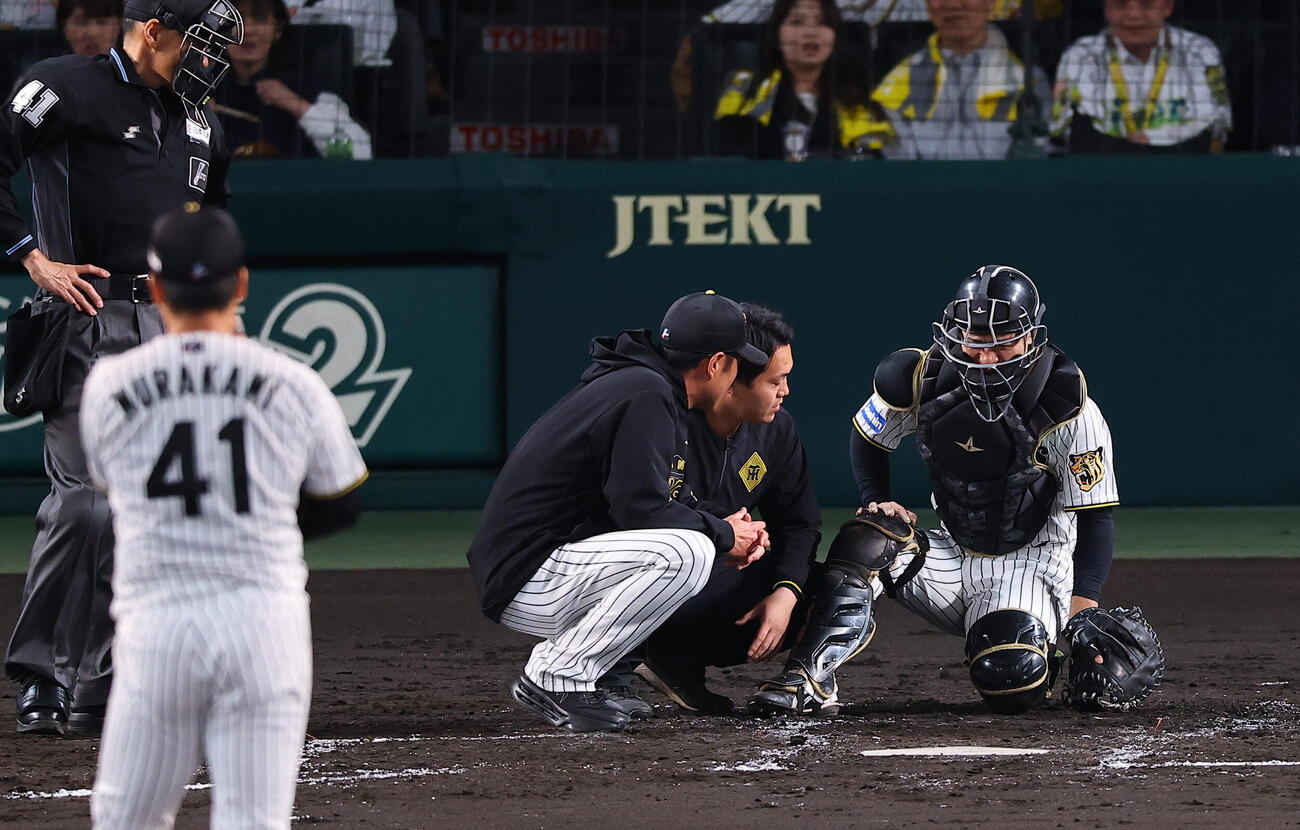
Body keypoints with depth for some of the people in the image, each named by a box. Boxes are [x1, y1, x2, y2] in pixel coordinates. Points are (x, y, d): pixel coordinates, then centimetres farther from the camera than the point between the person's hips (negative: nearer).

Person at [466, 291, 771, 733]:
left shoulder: (629, 382, 18)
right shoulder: (646, 394, -15)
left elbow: (637, 502, 23)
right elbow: (640, 509, -21)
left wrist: (725, 532, 9)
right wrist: (723, 536, -6)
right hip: (527, 584, -11)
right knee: (687, 551, -23)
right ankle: (560, 676, -14)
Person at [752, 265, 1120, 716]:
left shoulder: (1069, 412, -19)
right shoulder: (925, 380, -10)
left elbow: (1096, 516, -14)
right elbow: (868, 438, 10)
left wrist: (1083, 607, -25)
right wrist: (879, 504, -8)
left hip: (1031, 564, -4)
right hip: (954, 556, 4)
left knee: (1011, 682, -29)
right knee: (865, 542, -23)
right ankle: (809, 679, -29)